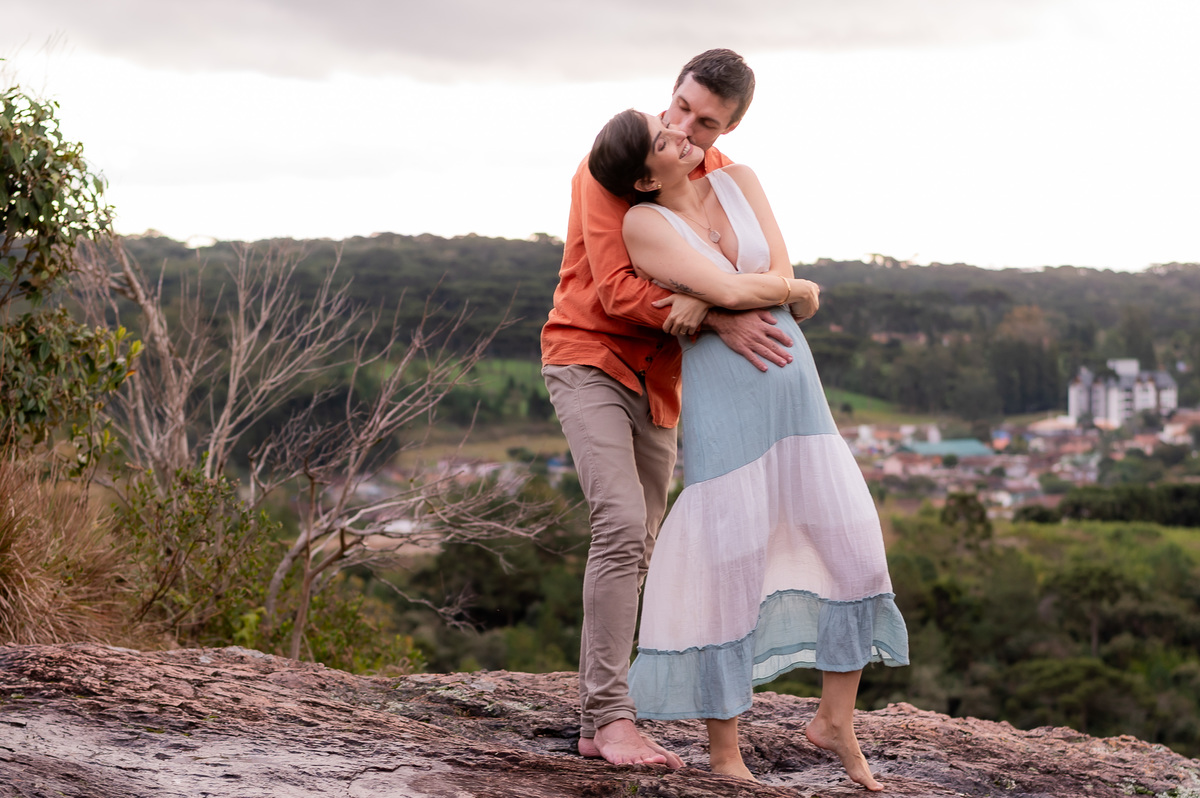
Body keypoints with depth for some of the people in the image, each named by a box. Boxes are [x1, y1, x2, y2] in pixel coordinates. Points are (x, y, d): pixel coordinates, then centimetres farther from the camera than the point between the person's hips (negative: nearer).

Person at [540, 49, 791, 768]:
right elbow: (615, 289, -24)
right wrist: (720, 323, -33)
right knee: (624, 528, -22)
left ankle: (601, 725, 15)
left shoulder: (723, 179, 3)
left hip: (659, 378, 7)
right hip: (588, 361, -7)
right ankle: (611, 716, -19)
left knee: (636, 549, 8)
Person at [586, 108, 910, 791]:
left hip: (794, 383, 5)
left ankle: (836, 721, 20)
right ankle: (725, 751, 13)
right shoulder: (643, 224, -9)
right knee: (729, 570, -3)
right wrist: (801, 292, -1)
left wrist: (704, 301, -15)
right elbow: (734, 290, -17)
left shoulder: (739, 182, 6)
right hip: (721, 399, -5)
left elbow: (779, 275, -4)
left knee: (856, 549, 3)